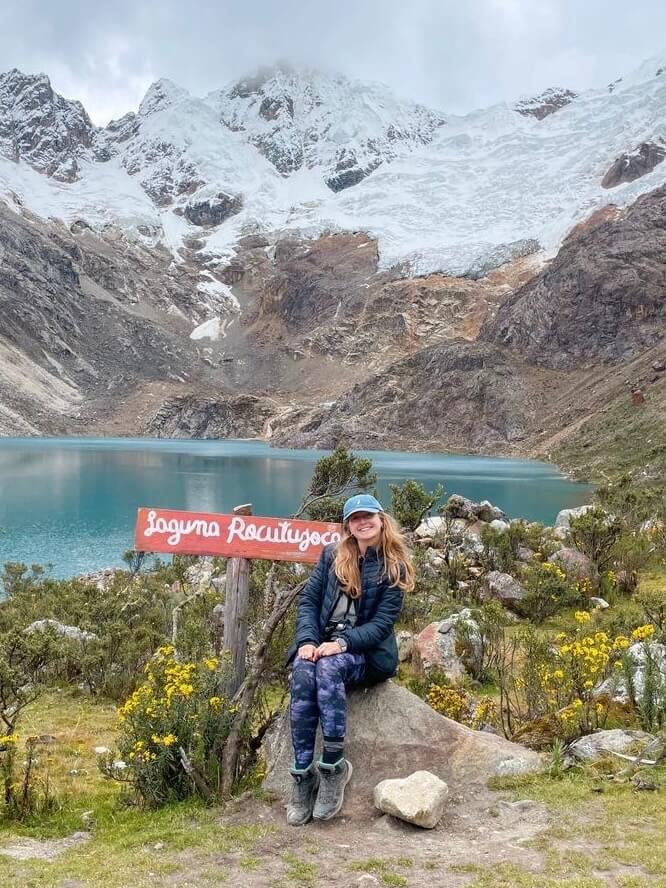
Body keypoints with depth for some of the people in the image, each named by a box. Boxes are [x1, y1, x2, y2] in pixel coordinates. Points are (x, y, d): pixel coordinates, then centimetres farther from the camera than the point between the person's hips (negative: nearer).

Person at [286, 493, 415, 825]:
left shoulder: (393, 567, 0)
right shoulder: (331, 555, 9)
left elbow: (382, 622, -8)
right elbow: (308, 600, 3)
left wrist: (343, 643, -23)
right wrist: (308, 641, -15)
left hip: (366, 651, -3)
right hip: (322, 642, 3)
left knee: (328, 668, -36)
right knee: (302, 673, -32)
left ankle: (333, 766, -29)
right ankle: (302, 773, -28)